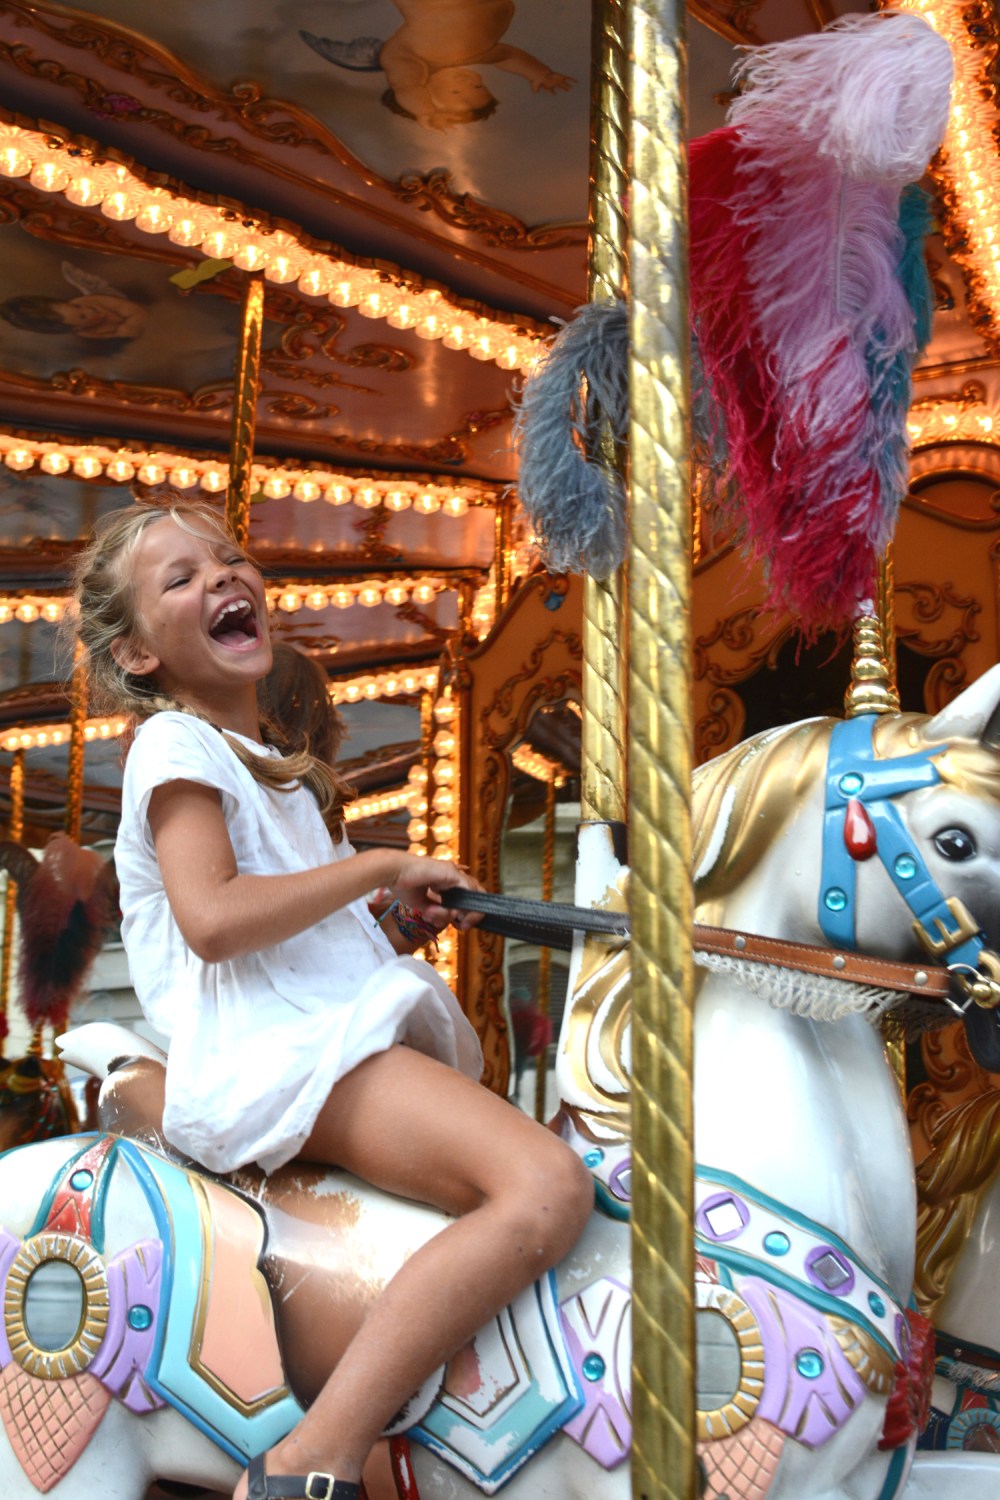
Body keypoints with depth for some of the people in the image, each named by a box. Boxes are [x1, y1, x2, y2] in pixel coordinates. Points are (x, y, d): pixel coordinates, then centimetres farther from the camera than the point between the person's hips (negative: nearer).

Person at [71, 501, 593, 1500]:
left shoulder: (258, 762, 27)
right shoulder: (176, 745, -2)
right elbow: (213, 919, -17)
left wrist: (406, 902, 17)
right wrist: (384, 867, -9)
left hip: (335, 1034, 9)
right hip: (271, 1052, -9)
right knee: (547, 1185, -28)